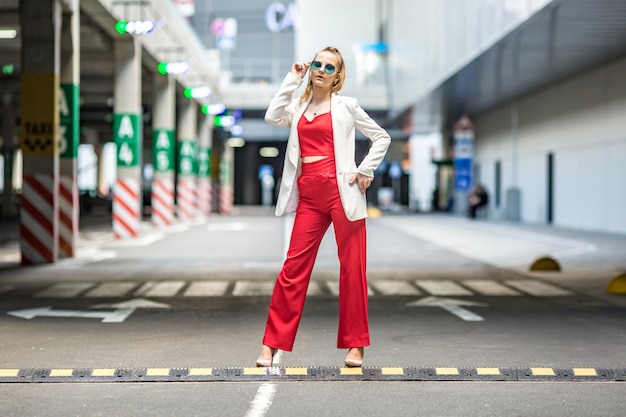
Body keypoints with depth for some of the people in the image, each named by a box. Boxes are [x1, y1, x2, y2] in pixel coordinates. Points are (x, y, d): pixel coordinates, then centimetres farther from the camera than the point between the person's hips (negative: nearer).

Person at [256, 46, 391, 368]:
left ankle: (355, 344, 8)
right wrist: (292, 79, 1)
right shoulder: (298, 108, 15)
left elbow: (382, 137, 11)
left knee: (352, 267, 0)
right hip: (308, 196, 3)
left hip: (341, 191, -3)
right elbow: (273, 116, -6)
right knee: (294, 267, 1)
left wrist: (365, 171, -1)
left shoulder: (346, 106, 7)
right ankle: (272, 343, 4)